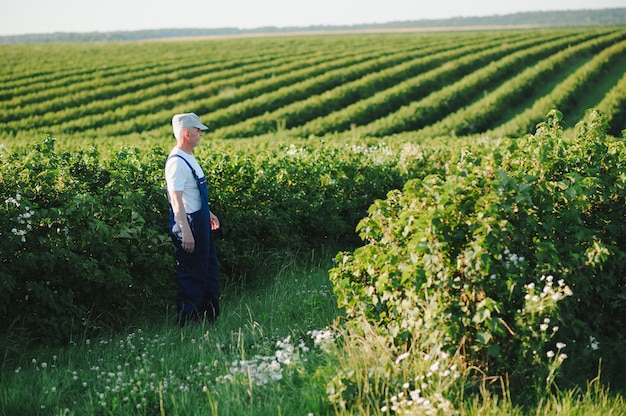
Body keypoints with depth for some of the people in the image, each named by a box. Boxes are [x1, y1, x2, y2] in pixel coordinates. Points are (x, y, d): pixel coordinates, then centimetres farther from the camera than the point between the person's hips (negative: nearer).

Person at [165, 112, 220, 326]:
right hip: (189, 223, -11)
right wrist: (185, 232, -27)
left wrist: (208, 213, 30)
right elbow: (176, 199, -24)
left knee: (209, 269, 17)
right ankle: (188, 322, 5)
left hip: (200, 221, 11)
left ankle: (210, 317, 28)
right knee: (192, 276, -3)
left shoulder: (189, 158, 13)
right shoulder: (176, 162, -19)